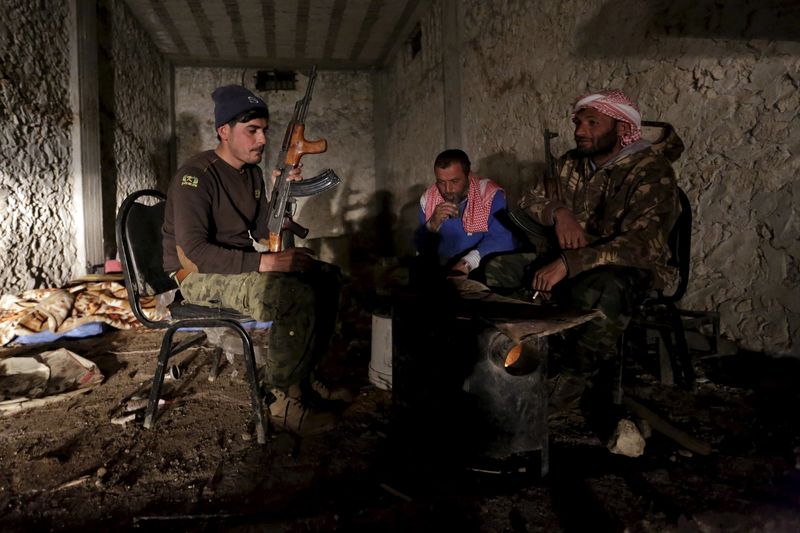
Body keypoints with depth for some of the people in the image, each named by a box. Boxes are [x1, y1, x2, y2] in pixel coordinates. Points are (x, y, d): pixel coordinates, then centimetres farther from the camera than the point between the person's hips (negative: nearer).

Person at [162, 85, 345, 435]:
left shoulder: (252, 172, 9)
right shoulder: (196, 177, -17)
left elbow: (262, 232, 12)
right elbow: (193, 251, -27)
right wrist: (262, 263, -34)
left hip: (241, 265, 9)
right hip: (199, 276, -9)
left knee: (325, 276, 2)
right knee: (298, 296, -31)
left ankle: (299, 372, 10)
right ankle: (284, 401, -16)